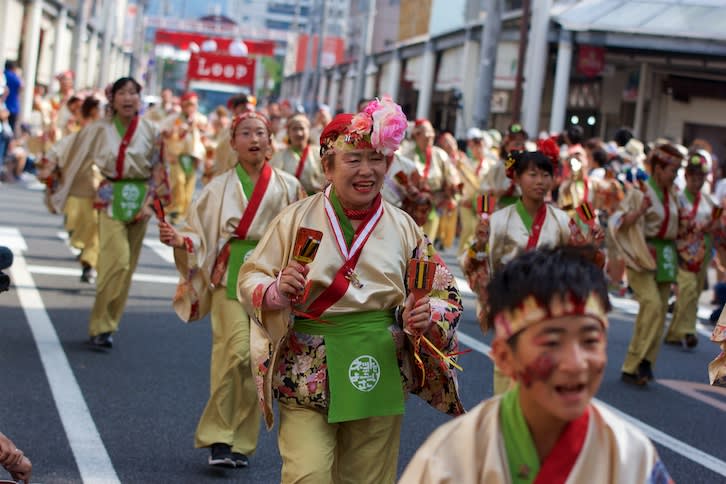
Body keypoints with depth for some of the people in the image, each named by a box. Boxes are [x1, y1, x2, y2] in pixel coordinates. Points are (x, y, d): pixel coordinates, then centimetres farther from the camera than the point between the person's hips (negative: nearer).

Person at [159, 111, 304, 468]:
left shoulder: (287, 187, 8)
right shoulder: (220, 188, 6)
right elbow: (201, 236, 2)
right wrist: (177, 239, -17)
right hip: (230, 277, -2)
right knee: (237, 350, -18)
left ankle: (239, 441, 13)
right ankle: (219, 436, -7)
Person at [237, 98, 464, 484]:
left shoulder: (403, 228, 4)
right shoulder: (297, 219, -2)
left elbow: (446, 295, 8)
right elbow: (250, 280, 2)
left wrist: (427, 316, -13)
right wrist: (276, 290, -20)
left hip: (379, 377, 3)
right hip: (308, 376, -2)